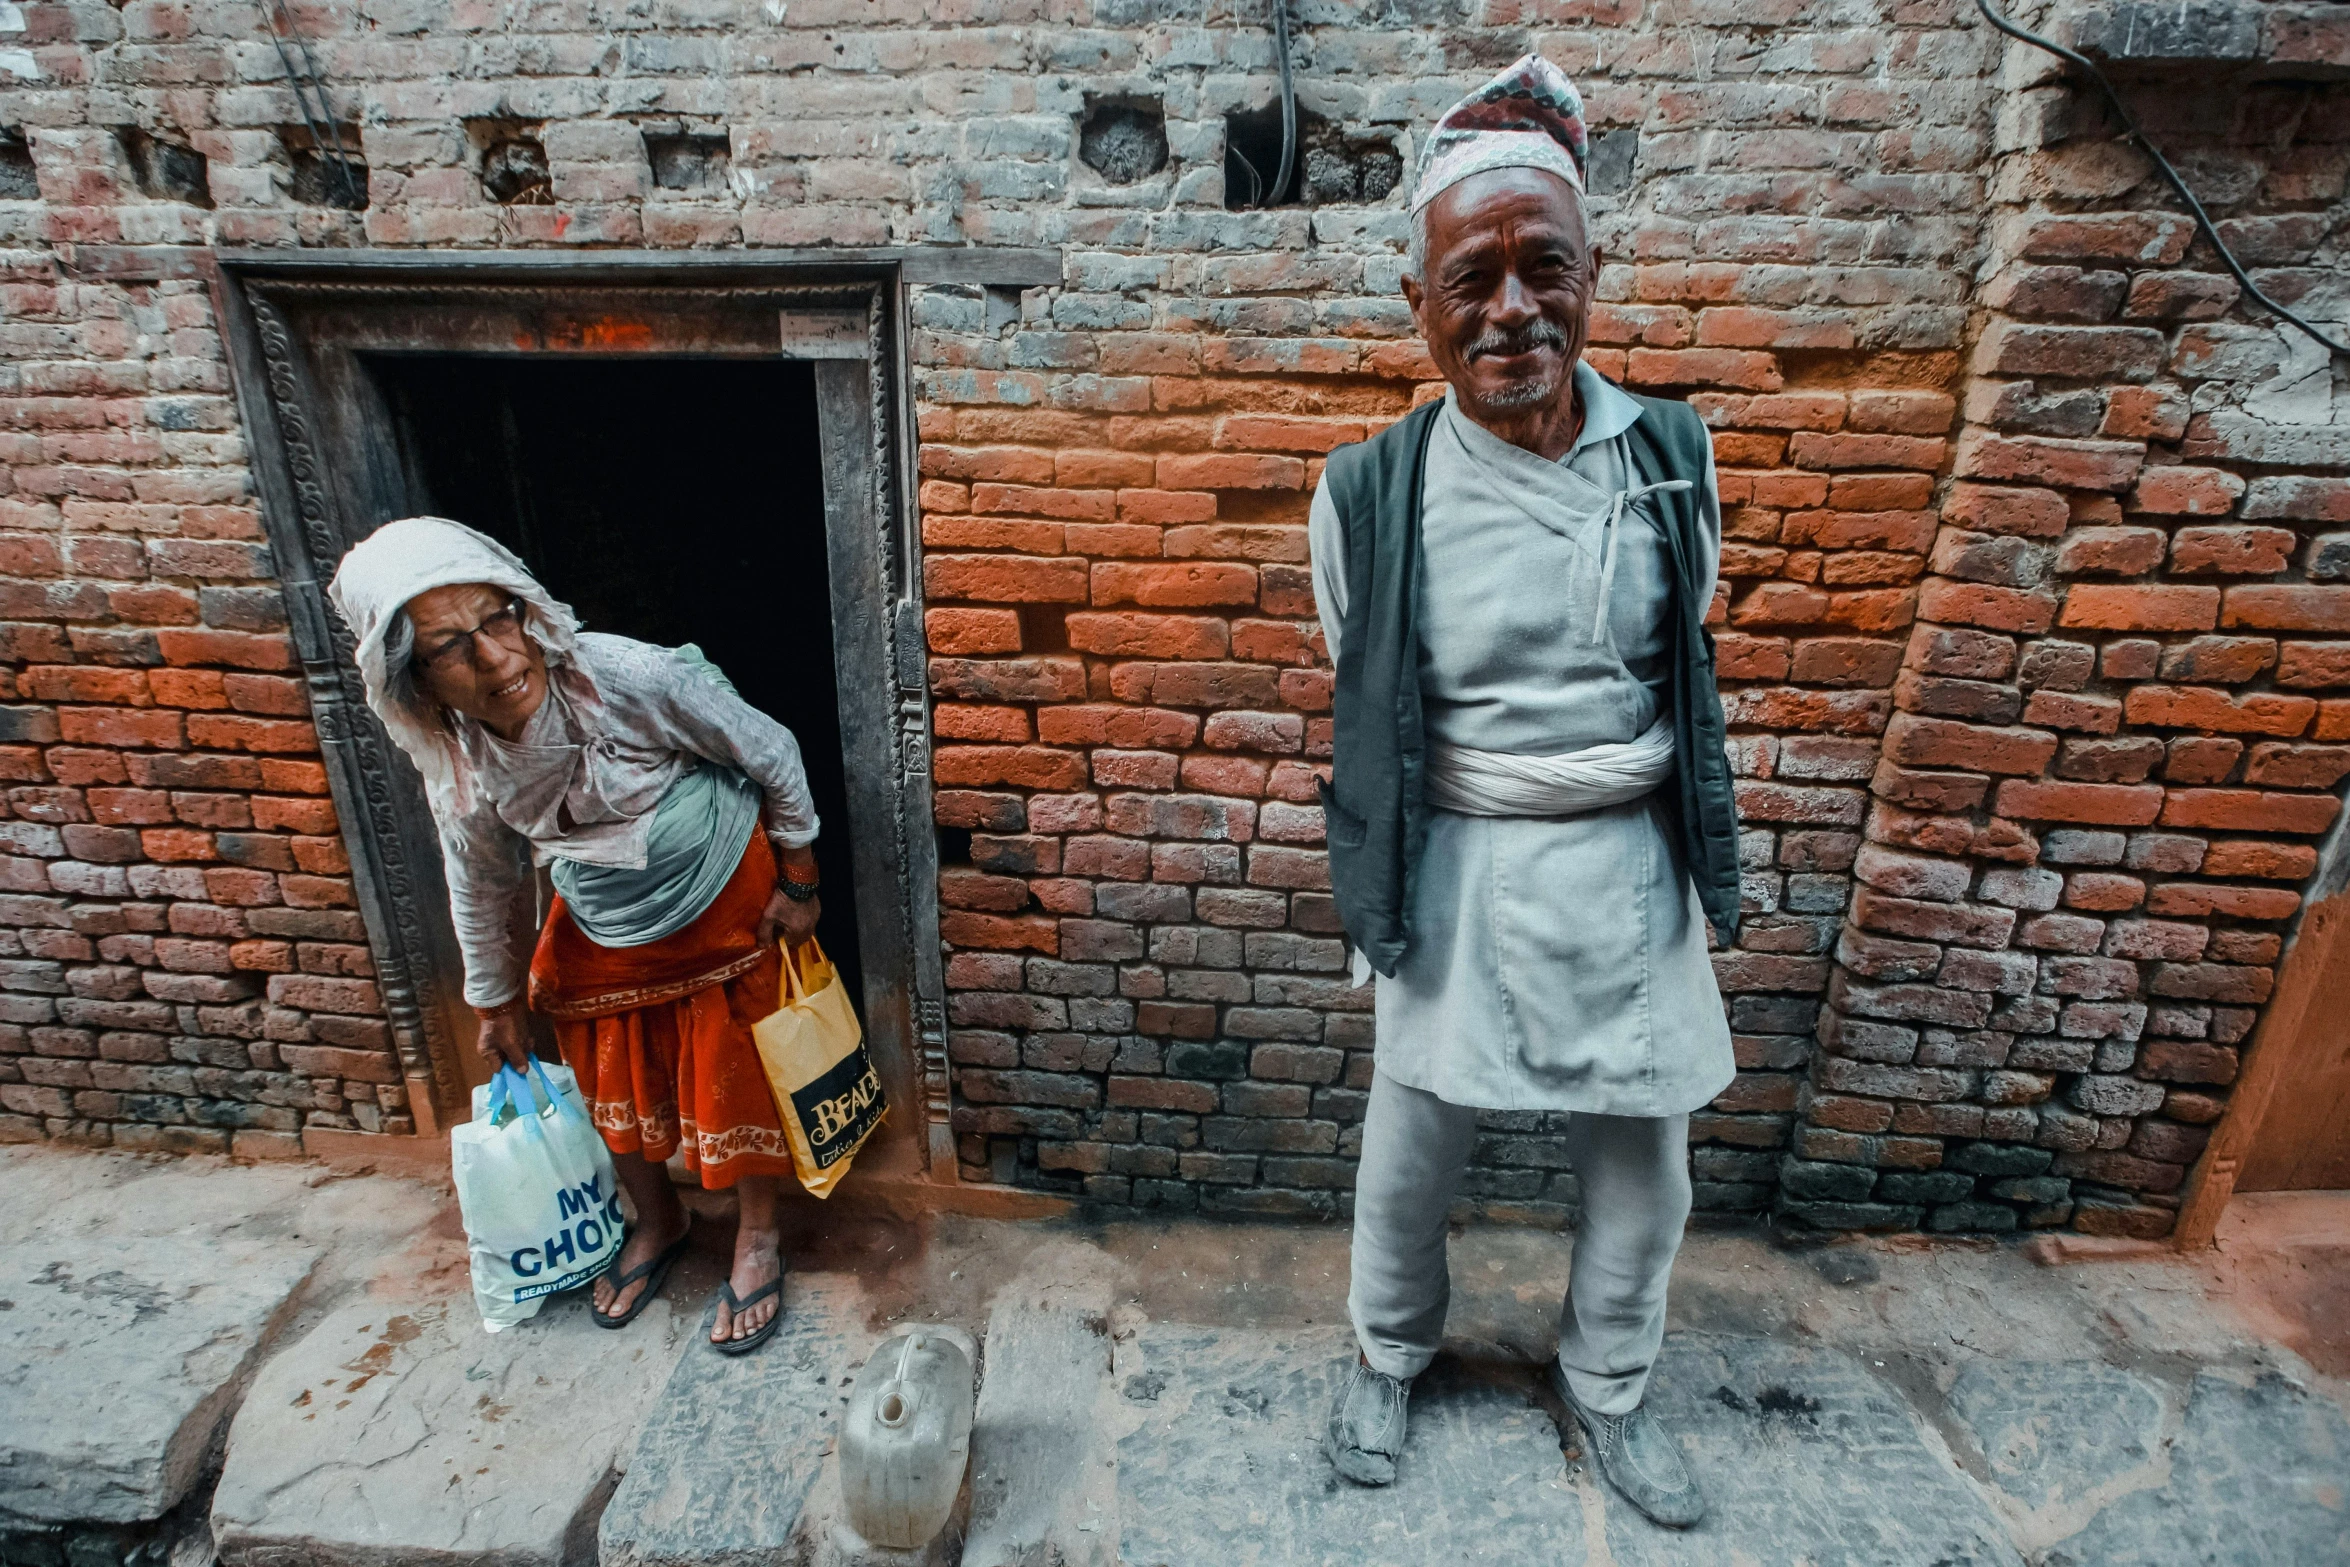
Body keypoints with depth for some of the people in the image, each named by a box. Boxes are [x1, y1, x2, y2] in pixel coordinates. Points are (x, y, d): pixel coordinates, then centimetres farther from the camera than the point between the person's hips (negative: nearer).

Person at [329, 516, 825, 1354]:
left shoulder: (634, 678, -33)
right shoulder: (457, 766, -16)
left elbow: (772, 755, -19)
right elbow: (482, 884, 4)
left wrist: (798, 883, -12)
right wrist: (495, 1000, 15)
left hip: (725, 902, -4)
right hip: (601, 931, 5)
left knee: (734, 1074, 7)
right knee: (613, 1082, 18)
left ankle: (758, 1239, 33)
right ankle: (656, 1222, 47)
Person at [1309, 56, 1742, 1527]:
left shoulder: (1671, 457, -2)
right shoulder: (1371, 492, -10)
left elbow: (1691, 674, 11)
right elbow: (1360, 712, 2)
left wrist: (1705, 861, 15)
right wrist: (1382, 891, 7)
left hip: (1632, 869, 3)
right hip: (1457, 875, -2)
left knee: (1643, 1162, 17)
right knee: (1411, 1154, 14)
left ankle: (1609, 1382, 47)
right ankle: (1391, 1351, 46)